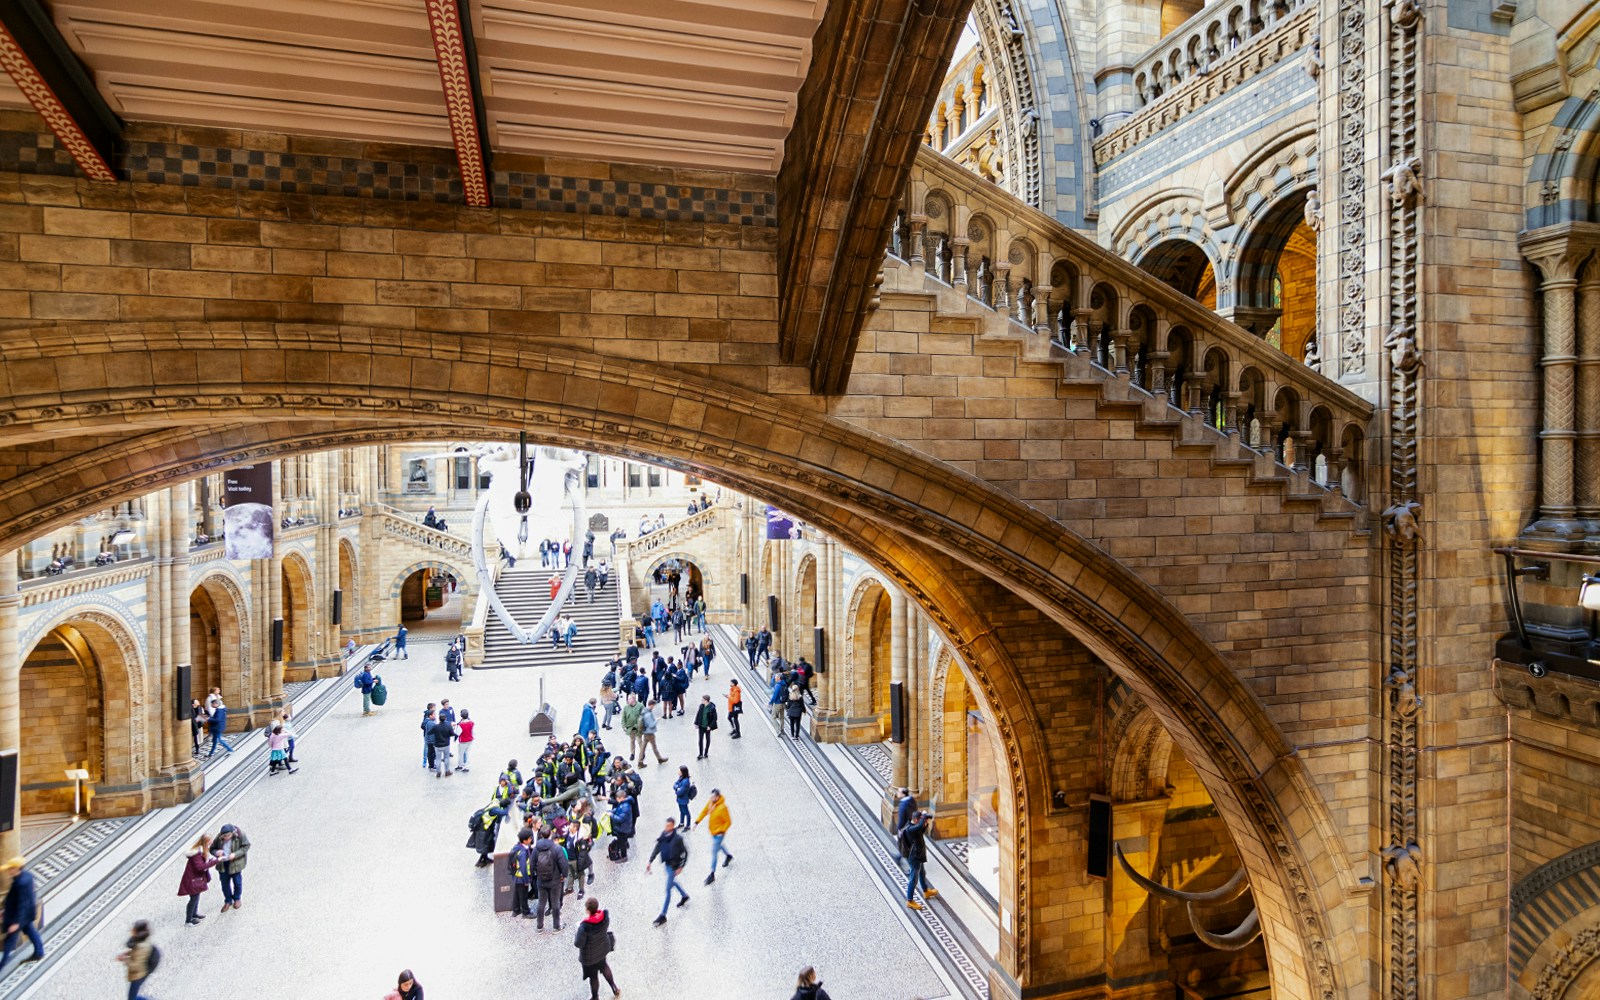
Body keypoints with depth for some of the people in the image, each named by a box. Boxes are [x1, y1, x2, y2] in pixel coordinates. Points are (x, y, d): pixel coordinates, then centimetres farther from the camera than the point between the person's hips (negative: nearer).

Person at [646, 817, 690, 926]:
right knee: (672, 882, 27)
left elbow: (685, 852, -16)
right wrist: (650, 862, -1)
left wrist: (681, 867, -16)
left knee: (668, 889, -1)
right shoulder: (664, 835, -6)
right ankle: (684, 896, 53)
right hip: (667, 863, 7)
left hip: (674, 865, -7)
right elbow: (657, 848, 2)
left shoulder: (678, 838, -24)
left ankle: (663, 916, 9)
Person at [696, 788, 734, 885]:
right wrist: (697, 821, -5)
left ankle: (712, 874, 7)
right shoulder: (710, 802, -10)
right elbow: (704, 811, 3)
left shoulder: (722, 807, -30)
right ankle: (728, 855, 56)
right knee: (718, 845, 29)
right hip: (712, 830, 8)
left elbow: (728, 822, -21)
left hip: (719, 833, -8)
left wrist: (722, 831, -24)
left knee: (714, 851, -3)